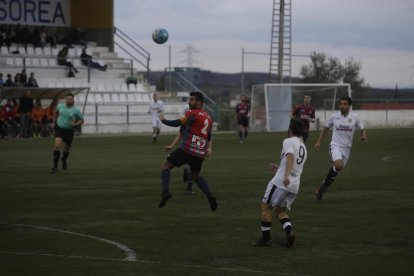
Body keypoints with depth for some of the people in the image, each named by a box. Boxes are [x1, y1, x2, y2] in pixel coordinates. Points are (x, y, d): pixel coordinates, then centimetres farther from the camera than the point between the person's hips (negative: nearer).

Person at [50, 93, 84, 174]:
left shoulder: (76, 110, -12)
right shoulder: (60, 106, -5)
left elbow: (82, 120, -2)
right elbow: (56, 112, 18)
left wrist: (75, 124, -21)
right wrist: (54, 122, 17)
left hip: (69, 131, 0)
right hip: (59, 128, 0)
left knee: (66, 149, 14)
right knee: (57, 145, -22)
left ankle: (64, 159, 52)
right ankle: (55, 166, -17)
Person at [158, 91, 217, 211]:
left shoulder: (192, 113, -6)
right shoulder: (208, 118, 19)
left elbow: (177, 123, -11)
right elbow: (209, 137, 29)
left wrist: (163, 120, 1)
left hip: (187, 149, -7)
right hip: (200, 153, 7)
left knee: (165, 166, 3)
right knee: (196, 176, 26)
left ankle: (165, 191, -18)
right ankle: (210, 196, 4)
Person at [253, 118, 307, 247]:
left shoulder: (288, 141, -4)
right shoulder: (303, 148, 22)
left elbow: (290, 157, -24)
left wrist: (286, 175, -36)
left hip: (281, 181, -8)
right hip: (295, 186, 8)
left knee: (266, 206, 5)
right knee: (280, 210, 19)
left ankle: (265, 238, 4)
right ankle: (289, 231, -6)